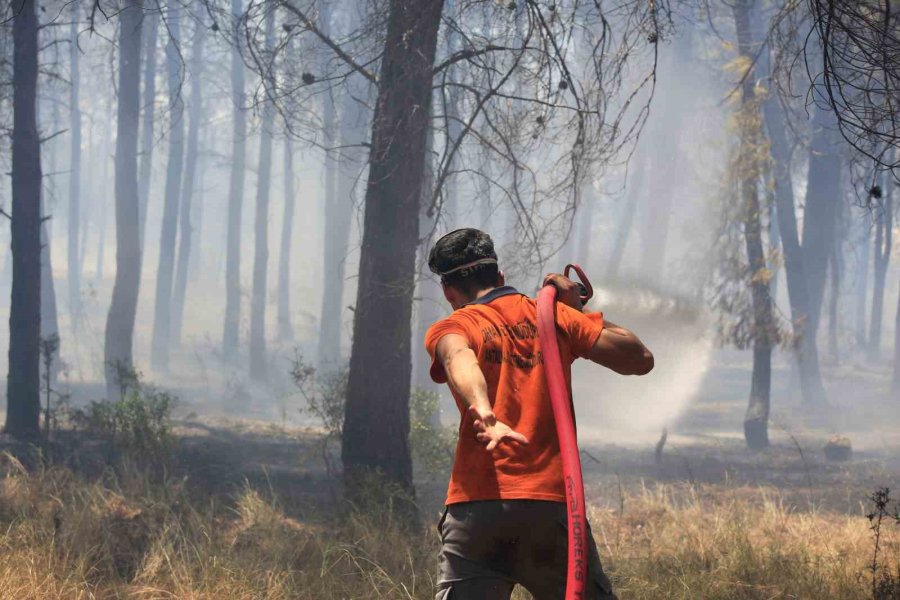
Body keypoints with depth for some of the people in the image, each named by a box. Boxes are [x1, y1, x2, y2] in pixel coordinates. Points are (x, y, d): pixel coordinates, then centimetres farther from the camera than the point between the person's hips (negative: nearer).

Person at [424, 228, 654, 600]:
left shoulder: (451, 328, 10)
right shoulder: (554, 316, 15)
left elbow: (459, 358, -14)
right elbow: (639, 358, 14)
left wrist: (484, 414, -33)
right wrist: (576, 310, 24)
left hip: (476, 505, -1)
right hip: (552, 505, 1)